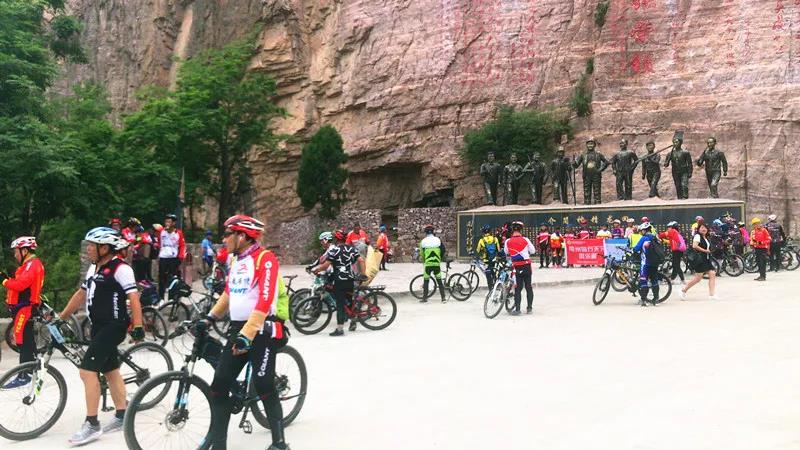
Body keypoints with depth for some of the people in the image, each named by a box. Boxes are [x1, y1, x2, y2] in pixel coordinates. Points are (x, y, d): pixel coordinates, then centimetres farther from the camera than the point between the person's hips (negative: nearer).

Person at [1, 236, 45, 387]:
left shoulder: (32, 265, -16)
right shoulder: (29, 264, 19)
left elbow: (20, 285, -26)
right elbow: (20, 283, 15)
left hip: (25, 308, -11)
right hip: (24, 307, 11)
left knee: (22, 341, -10)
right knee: (27, 340, 17)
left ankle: (23, 376, -9)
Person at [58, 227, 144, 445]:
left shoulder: (120, 268, -15)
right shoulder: (94, 268, 12)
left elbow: (133, 297, -19)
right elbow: (81, 294, 20)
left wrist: (137, 326, -25)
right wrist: (61, 318, 21)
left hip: (113, 326, -9)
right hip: (98, 326, 9)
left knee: (87, 371, -13)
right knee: (110, 370, 15)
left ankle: (92, 425, -6)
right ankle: (121, 416, 25)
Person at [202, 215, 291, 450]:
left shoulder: (265, 259, -15)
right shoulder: (235, 260, 12)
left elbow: (265, 302, -24)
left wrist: (247, 335, -30)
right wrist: (210, 317, 17)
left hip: (263, 331, -8)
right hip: (238, 328, 8)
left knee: (263, 386, -5)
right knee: (219, 385, 2)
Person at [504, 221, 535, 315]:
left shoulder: (508, 241, -6)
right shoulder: (525, 240, -7)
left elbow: (506, 252, 10)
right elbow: (533, 251, 3)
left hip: (517, 267, 0)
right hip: (526, 265, 0)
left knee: (518, 288, 5)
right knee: (528, 286, 11)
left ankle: (517, 309, -3)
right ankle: (529, 307, 15)